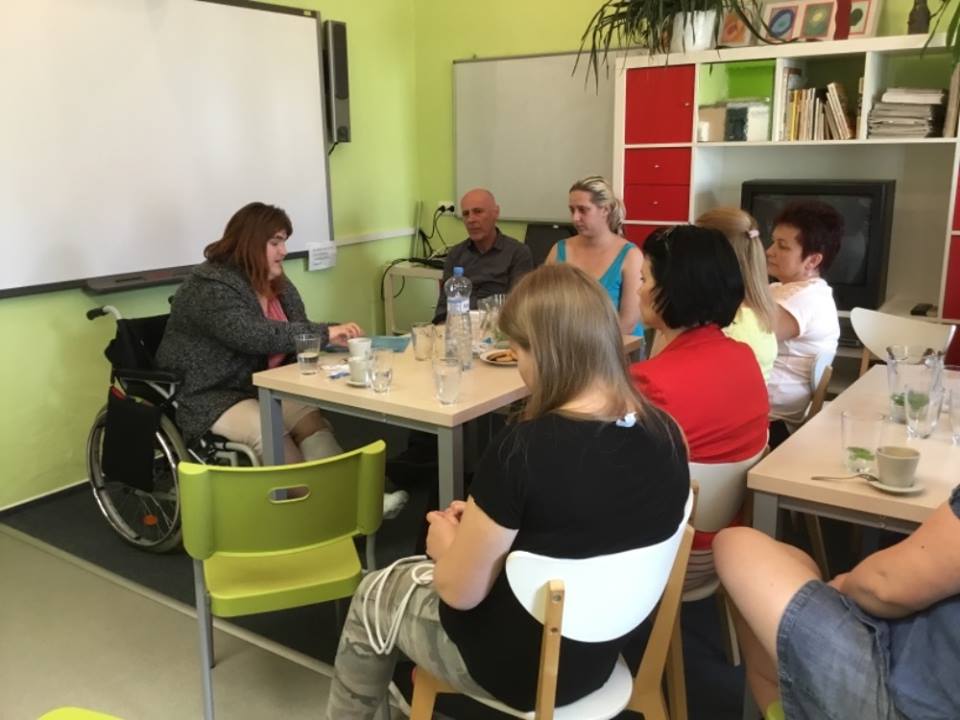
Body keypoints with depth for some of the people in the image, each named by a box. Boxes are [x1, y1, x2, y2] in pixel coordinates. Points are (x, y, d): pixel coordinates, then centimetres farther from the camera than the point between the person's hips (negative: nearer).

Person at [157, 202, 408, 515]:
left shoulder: (278, 285, 9)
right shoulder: (210, 288, -20)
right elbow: (255, 336, -34)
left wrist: (337, 335, -13)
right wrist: (325, 332, -34)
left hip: (258, 388, 7)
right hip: (206, 398, -7)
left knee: (310, 419, -22)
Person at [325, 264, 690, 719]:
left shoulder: (525, 447, -31)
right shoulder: (665, 434, -10)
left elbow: (459, 590, -21)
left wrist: (447, 542, 0)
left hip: (521, 666, -6)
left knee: (373, 593, 21)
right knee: (422, 573, 29)